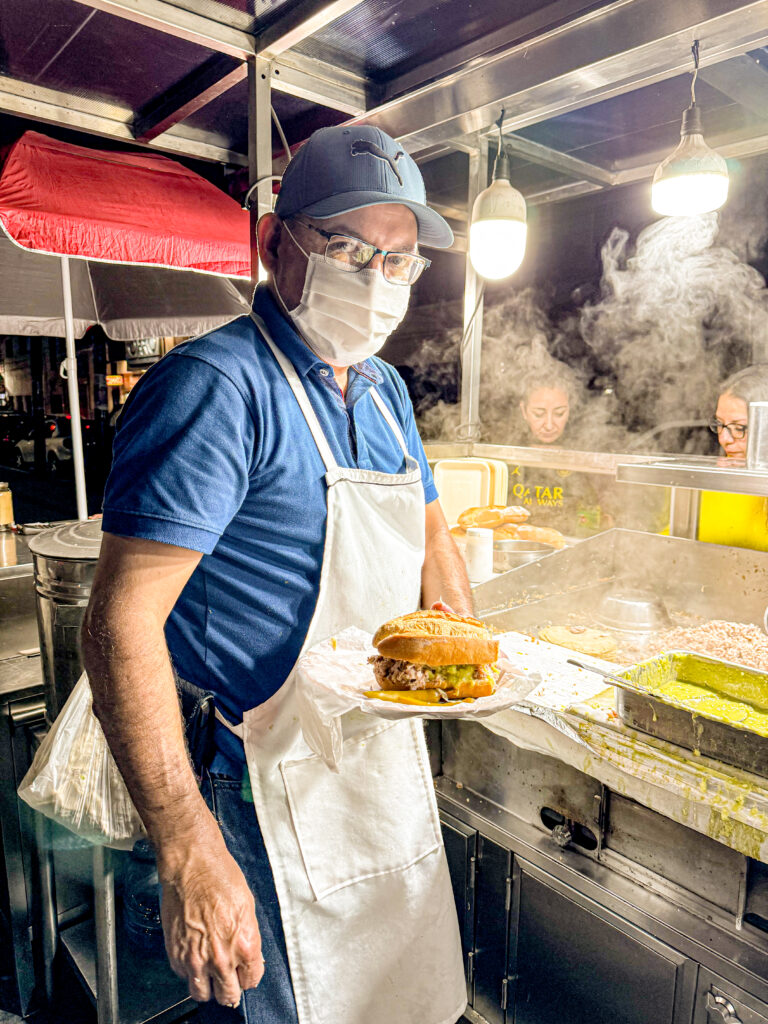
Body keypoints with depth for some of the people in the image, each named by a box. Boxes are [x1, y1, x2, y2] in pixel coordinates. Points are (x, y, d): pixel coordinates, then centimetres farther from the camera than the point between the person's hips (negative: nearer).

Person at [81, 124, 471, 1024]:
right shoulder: (218, 386, -21)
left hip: (389, 771, 8)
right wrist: (189, 854, -26)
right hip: (268, 797, -8)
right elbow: (120, 625, -25)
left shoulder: (383, 389, 5)